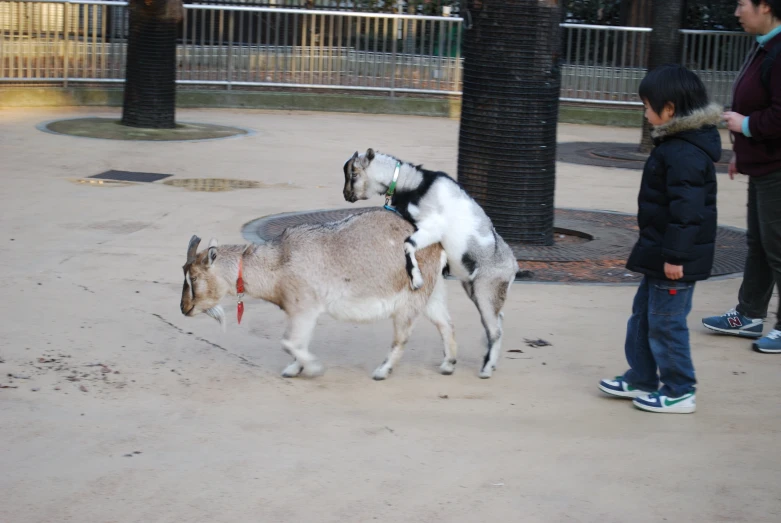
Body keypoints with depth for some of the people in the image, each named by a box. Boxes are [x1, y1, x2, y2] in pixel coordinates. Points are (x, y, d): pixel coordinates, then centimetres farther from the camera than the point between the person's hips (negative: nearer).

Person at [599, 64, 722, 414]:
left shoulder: (686, 154, -23)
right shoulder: (673, 143, 10)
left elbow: (687, 209, -27)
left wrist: (675, 255, -25)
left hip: (675, 261, -11)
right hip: (661, 254, 11)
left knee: (666, 323, -2)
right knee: (642, 315, 20)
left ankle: (679, 392, 9)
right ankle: (641, 380, 31)